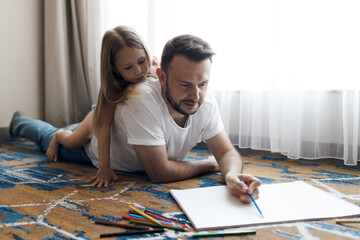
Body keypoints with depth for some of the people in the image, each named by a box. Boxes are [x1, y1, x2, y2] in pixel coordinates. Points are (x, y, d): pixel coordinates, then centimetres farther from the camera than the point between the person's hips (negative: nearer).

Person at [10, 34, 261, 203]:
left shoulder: (207, 103, -31)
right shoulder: (142, 101, -49)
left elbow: (227, 152, -25)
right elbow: (160, 172, -46)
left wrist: (232, 174, -49)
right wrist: (210, 165, -31)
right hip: (92, 141, -4)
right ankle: (20, 122, 61)